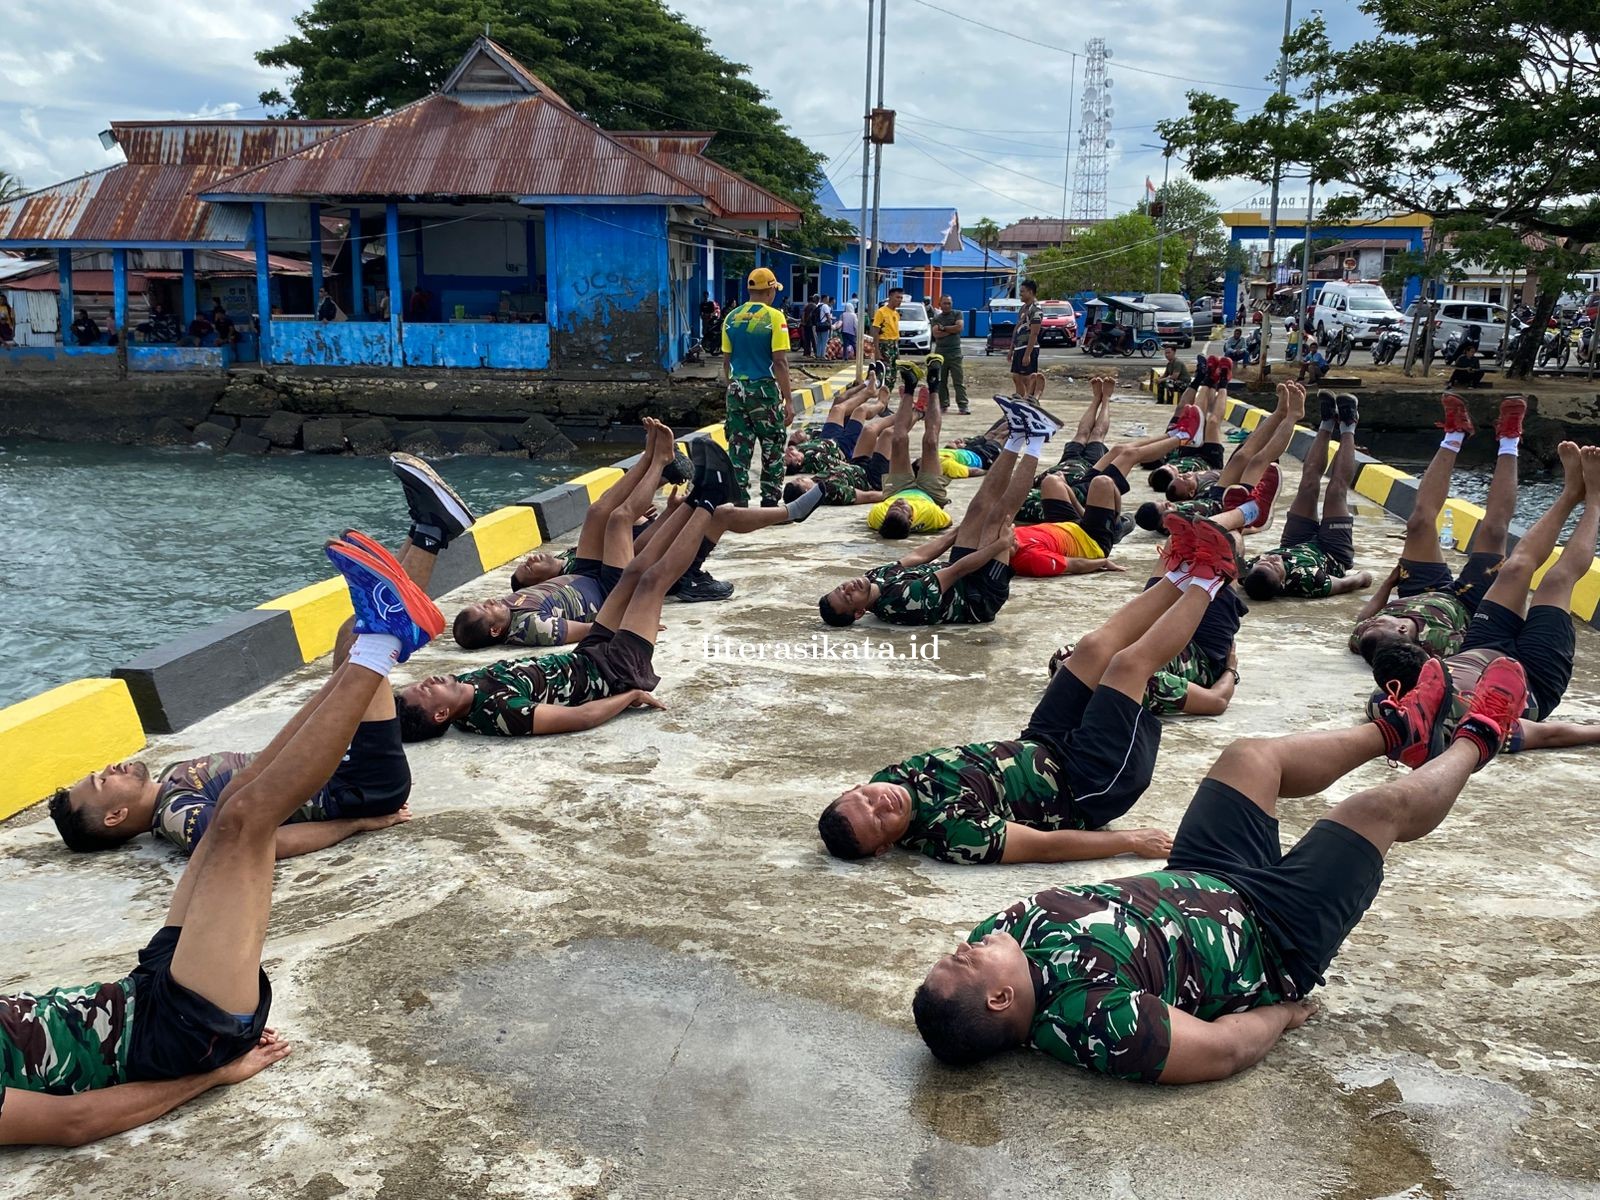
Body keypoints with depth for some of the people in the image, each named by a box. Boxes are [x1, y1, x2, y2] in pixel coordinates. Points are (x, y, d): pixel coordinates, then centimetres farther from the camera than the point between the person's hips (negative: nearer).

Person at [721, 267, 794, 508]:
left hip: (737, 389, 4)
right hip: (765, 389, -4)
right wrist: (788, 400, -10)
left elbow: (726, 360, 10)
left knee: (738, 448, 8)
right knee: (773, 450, 7)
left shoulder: (731, 317, 6)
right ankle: (769, 503, 8)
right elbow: (780, 362, -12)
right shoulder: (774, 317, -8)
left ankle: (740, 503, 7)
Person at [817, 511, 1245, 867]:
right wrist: (1133, 842, -21)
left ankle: (1182, 574, 27)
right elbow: (1045, 846, -29)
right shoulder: (950, 833, -37)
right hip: (1089, 788, -7)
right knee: (1130, 662, -8)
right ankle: (1207, 579, 16)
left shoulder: (895, 777, -15)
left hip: (1040, 749, 7)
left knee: (1097, 647, 5)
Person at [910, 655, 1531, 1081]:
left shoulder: (1001, 934, -21)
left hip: (1191, 883, 7)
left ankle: (1397, 726, 46)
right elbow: (1225, 1049, -33)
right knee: (1385, 805, 1)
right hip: (1270, 940, -6)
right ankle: (1473, 741, 38)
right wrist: (1280, 1013, -15)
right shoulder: (1092, 1015, -42)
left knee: (1251, 755, 15)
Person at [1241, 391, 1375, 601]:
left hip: (1297, 545, 3)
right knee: (1337, 490, 3)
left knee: (1308, 484, 6)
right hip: (1334, 552, -3)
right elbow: (1351, 583, -34)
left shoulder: (1247, 574, -39)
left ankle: (1327, 424, 33)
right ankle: (1347, 429, 31)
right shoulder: (1307, 583, -50)